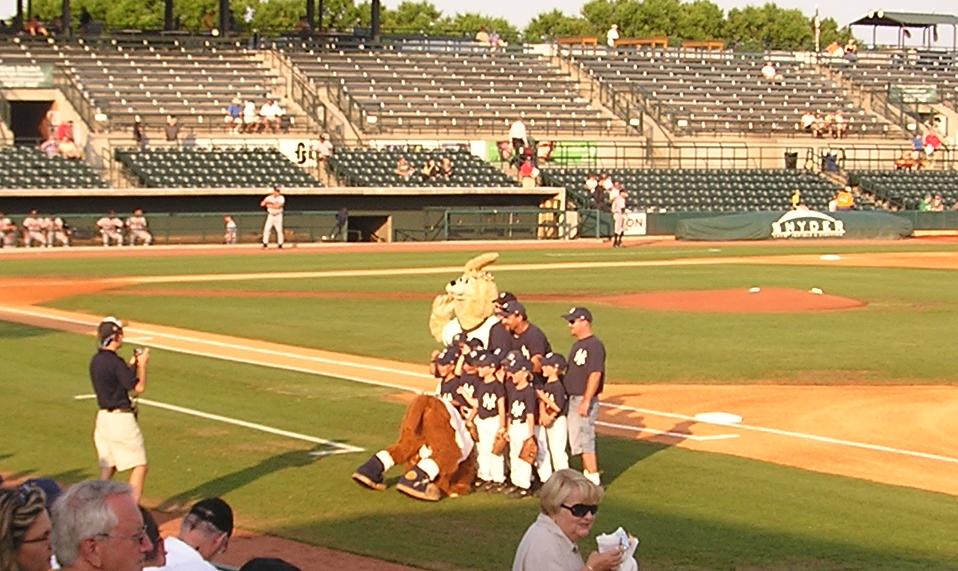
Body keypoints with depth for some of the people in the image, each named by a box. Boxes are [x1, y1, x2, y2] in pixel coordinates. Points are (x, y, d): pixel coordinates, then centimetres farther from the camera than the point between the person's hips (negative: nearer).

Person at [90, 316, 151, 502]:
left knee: (107, 468, 15)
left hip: (103, 417, 9)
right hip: (121, 418, -9)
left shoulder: (96, 360, 8)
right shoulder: (114, 361, -18)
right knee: (140, 465, -1)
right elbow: (139, 388, -14)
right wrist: (142, 365, -2)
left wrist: (132, 364, 17)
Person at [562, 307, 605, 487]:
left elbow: (595, 374, -22)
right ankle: (587, 475, 23)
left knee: (584, 440, -9)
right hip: (573, 399, 10)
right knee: (578, 440, 14)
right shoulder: (577, 345, 15)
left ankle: (594, 480, -5)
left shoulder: (594, 345, -16)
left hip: (584, 400, -10)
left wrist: (586, 401, -25)